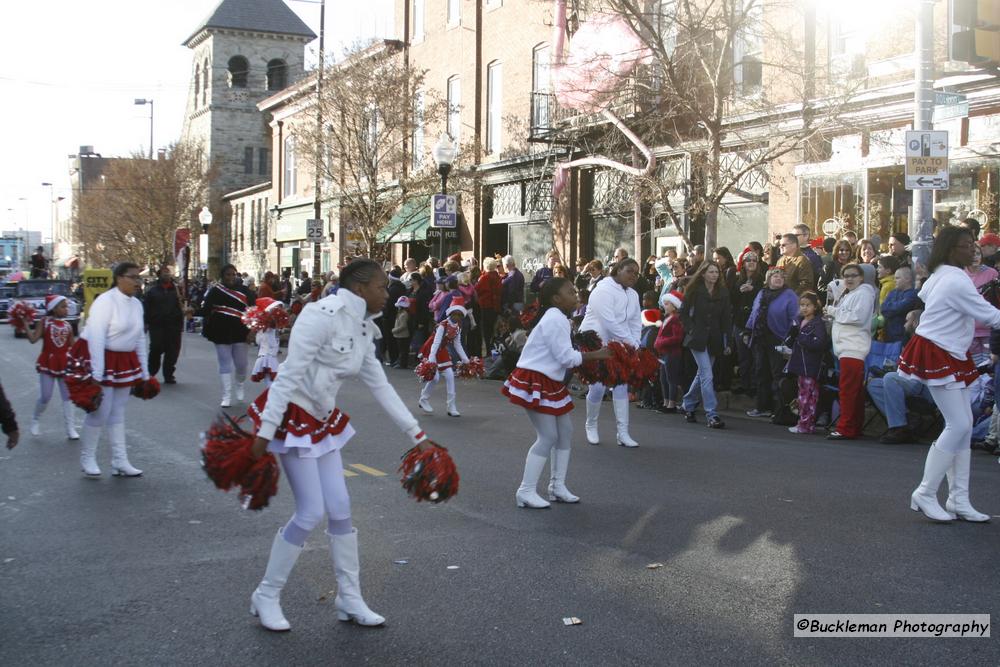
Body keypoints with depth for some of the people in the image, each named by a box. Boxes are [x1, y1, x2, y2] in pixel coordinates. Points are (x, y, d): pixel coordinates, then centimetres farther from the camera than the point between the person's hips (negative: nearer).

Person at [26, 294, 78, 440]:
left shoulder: (68, 326, 4)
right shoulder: (44, 322, -5)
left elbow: (72, 347, 8)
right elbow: (33, 339, -14)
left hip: (64, 365, 3)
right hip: (47, 364, -3)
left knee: (67, 396, 4)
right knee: (45, 397, -1)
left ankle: (70, 428, 8)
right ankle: (35, 420, 26)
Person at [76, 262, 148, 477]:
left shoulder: (137, 304, 7)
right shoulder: (105, 302, -17)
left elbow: (140, 338, 13)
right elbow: (96, 338, -22)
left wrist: (144, 372, 13)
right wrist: (97, 374, -27)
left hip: (125, 361, 7)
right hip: (102, 358, -7)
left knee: (118, 411, 11)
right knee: (101, 410, -6)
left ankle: (120, 462, 16)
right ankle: (87, 458, 12)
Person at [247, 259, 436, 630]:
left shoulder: (362, 329, 6)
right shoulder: (323, 315, -21)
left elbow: (380, 386, 12)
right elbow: (290, 374, -23)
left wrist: (416, 434, 14)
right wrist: (265, 431, -25)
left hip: (323, 419, 8)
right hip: (292, 415, -8)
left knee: (340, 508, 7)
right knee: (311, 512, -7)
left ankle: (350, 599, 20)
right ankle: (266, 597, 10)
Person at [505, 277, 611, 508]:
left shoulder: (557, 318, 14)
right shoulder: (555, 319, -18)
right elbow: (566, 357, -21)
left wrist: (589, 356, 3)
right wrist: (596, 354, -14)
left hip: (550, 383, 11)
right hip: (535, 382, -11)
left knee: (565, 432, 13)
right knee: (548, 437, -10)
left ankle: (557, 486, 22)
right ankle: (526, 492, -3)